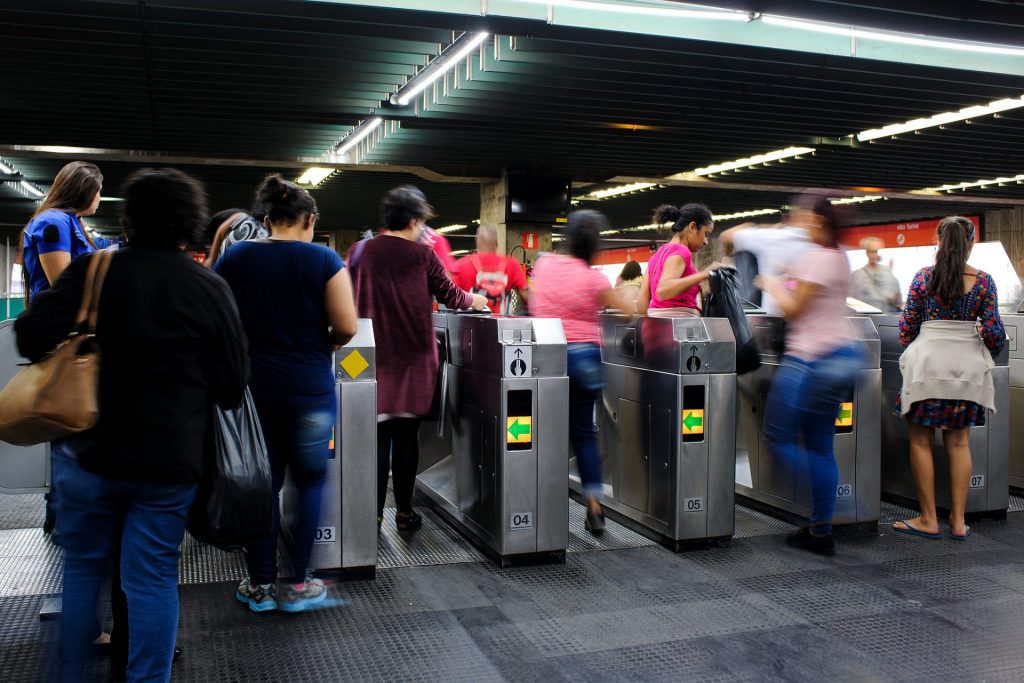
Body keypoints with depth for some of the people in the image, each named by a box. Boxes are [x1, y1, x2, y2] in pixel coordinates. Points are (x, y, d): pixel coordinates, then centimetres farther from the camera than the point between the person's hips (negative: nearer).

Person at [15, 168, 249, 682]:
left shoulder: (92, 271, -8)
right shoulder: (210, 288, -8)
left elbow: (32, 338, -14)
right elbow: (234, 385, -5)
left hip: (88, 452, 1)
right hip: (169, 462, -1)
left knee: (82, 570, 17)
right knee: (153, 580, 8)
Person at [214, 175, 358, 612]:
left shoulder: (233, 259, 2)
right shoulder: (324, 260, -7)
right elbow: (346, 327, -11)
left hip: (251, 384, 3)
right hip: (309, 387, -2)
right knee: (309, 479, 12)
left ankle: (260, 585, 20)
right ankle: (299, 584, 15)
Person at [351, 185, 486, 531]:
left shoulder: (361, 252, 0)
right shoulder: (422, 255, -4)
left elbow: (349, 300, 5)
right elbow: (449, 295, 5)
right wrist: (475, 300, 24)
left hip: (373, 356, 1)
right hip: (415, 357, -1)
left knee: (377, 434, 6)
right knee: (406, 434, 7)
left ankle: (374, 512, 7)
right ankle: (404, 512, 14)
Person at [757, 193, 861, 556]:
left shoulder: (814, 257, -13)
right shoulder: (840, 257, 15)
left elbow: (792, 308, -12)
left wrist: (773, 284, 3)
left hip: (809, 360, -9)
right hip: (842, 357, 9)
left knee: (778, 435, 1)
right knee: (819, 445, 11)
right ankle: (821, 531, 13)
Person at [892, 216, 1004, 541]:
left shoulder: (923, 277, -5)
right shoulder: (984, 281, -2)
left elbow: (907, 326, -4)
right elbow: (993, 331, -2)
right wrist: (992, 350, 20)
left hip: (927, 364, -2)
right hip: (968, 365, 2)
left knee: (921, 442, 6)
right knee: (959, 443, 11)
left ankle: (928, 520, 8)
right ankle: (958, 521, 13)